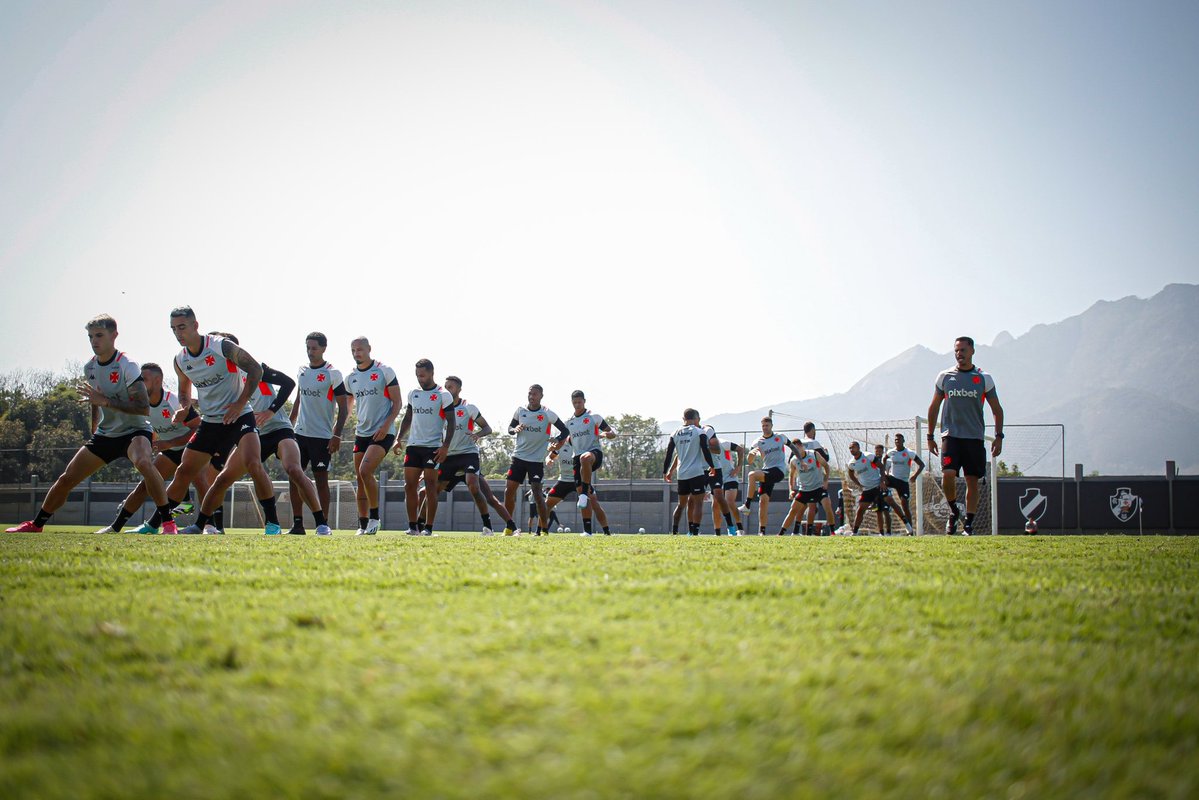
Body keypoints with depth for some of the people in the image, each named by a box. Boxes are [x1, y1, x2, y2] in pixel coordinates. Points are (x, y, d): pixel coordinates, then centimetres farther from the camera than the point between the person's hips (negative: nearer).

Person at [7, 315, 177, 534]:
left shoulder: (127, 366, -19)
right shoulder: (89, 367, 2)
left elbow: (144, 408, -26)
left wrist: (105, 401, -28)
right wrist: (95, 428, 26)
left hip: (134, 431, -7)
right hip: (105, 434, 7)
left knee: (143, 462, -39)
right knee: (66, 478, 4)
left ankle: (168, 522, -32)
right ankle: (36, 525, 24)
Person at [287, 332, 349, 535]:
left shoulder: (333, 374, -7)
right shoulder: (301, 371, 11)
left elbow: (344, 408, -7)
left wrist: (337, 436, -15)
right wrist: (289, 426, 17)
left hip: (322, 435, -6)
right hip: (300, 433, 6)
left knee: (321, 479, -3)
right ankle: (297, 524, 7)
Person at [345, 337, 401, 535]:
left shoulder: (384, 371, -5)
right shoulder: (350, 378, 10)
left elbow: (397, 402, -5)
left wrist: (386, 425, -16)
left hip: (382, 433, -6)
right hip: (361, 433, 6)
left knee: (365, 471, -21)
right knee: (360, 480, 4)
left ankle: (374, 517, -6)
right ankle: (363, 525, 11)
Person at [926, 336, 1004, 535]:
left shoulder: (984, 378, 4)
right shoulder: (944, 376, 6)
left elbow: (997, 409, 10)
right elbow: (934, 407, 14)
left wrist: (998, 437, 1)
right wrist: (930, 436, 11)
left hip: (975, 437, 0)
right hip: (951, 435, 0)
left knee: (972, 481, 1)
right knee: (947, 475, -17)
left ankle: (968, 524, 9)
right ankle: (953, 511, 8)